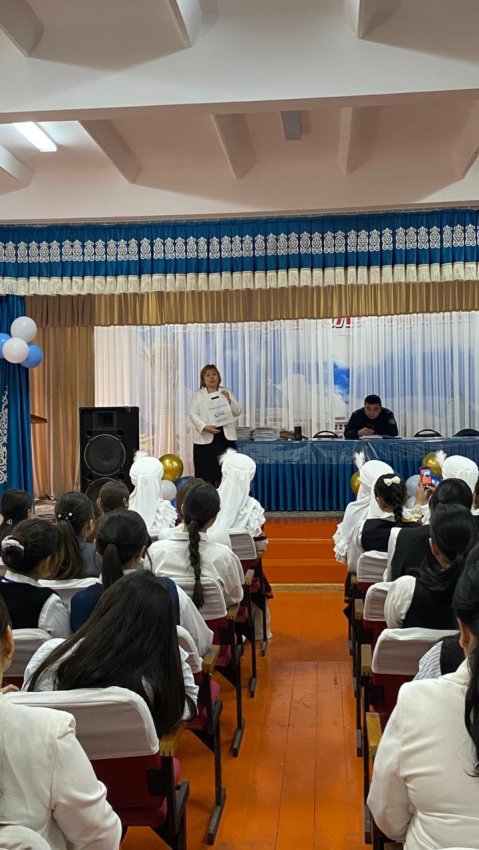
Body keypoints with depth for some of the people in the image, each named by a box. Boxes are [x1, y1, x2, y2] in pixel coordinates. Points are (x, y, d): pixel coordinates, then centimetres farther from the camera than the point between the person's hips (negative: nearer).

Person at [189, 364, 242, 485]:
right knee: (205, 472, -3)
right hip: (205, 438, -2)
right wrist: (204, 427, -19)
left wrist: (229, 400, -10)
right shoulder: (198, 395, 9)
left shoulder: (226, 392, 15)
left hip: (225, 437, 2)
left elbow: (237, 412, 8)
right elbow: (193, 414, -3)